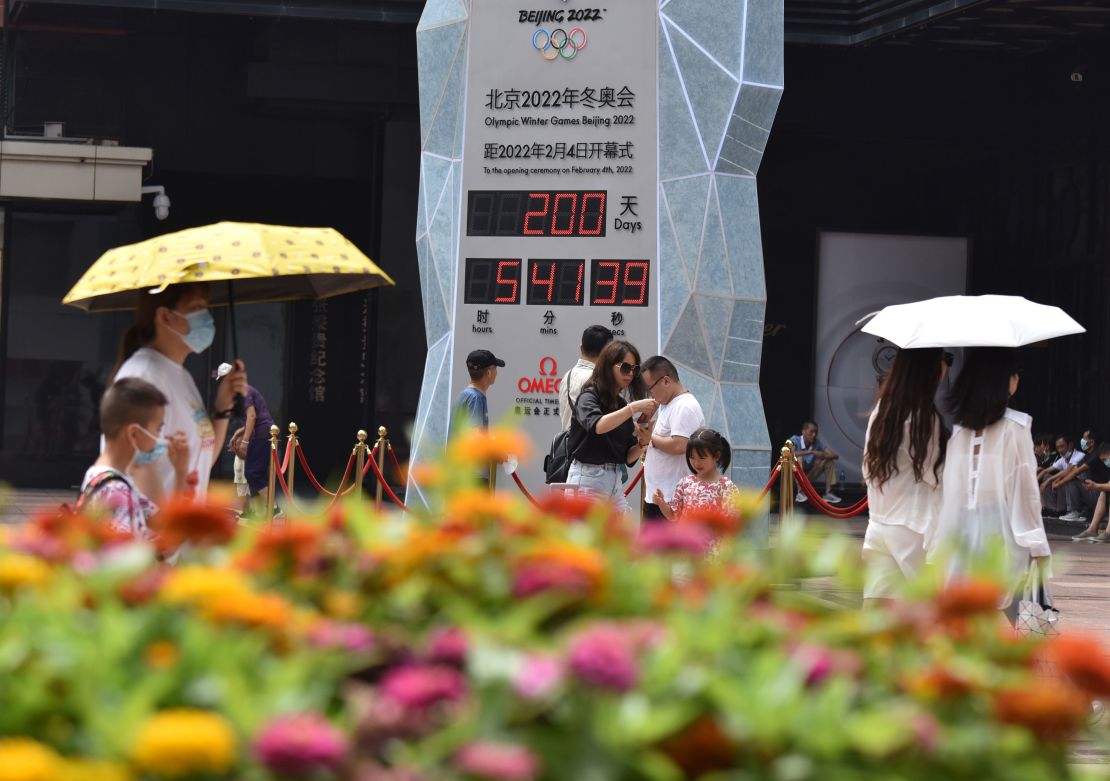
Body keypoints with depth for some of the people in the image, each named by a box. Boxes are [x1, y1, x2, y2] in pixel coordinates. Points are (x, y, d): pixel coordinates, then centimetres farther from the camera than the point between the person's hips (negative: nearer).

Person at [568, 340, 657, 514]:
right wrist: (633, 408, -30)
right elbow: (597, 426, -30)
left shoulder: (622, 405, 14)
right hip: (587, 479, -7)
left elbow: (628, 457, 13)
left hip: (615, 481, 7)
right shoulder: (589, 397, -5)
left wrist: (642, 443, -7)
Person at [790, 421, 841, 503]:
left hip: (809, 476, 5)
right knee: (799, 458, -33)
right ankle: (800, 493, -28)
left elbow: (835, 455, -10)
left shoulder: (817, 443, -8)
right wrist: (811, 452, -40)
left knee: (829, 460, -7)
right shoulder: (795, 440, -19)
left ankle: (828, 493, -7)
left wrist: (823, 456, -32)